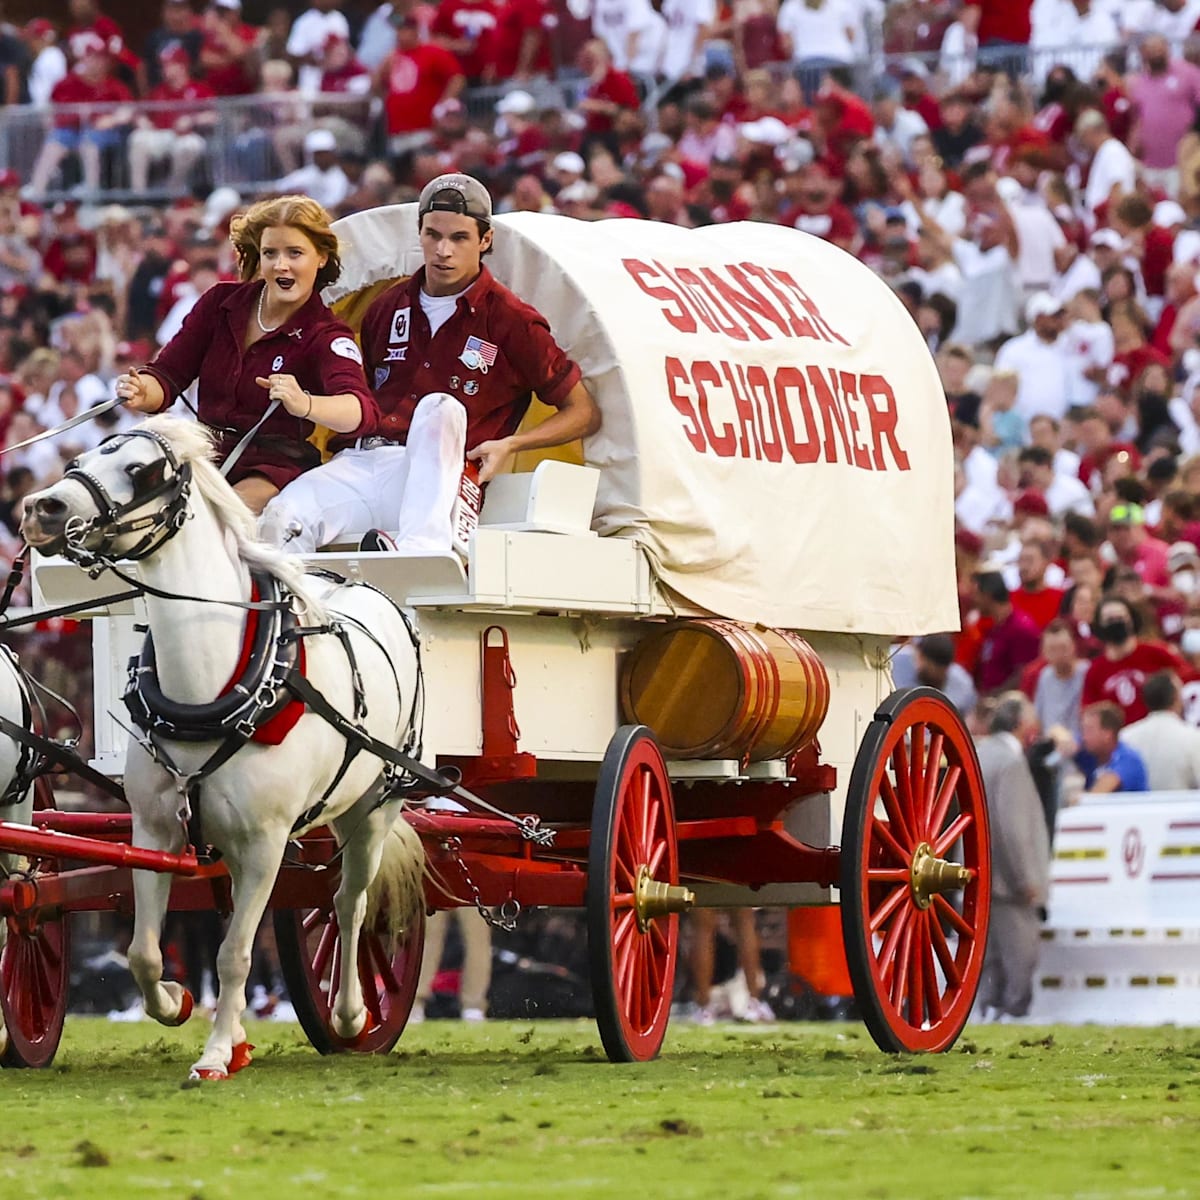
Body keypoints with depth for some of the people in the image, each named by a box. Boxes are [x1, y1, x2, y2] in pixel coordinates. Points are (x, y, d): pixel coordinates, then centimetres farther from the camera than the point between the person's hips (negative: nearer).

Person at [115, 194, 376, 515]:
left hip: (277, 466, -4)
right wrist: (142, 393, -17)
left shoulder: (324, 336, -5)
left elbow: (361, 411, -24)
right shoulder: (221, 302, 10)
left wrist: (304, 404, -47)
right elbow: (168, 373, 9)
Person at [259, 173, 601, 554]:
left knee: (439, 408, -37)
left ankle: (421, 549, -54)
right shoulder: (388, 308, 21)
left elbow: (585, 413, 9)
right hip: (358, 462, 3)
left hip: (436, 480, -3)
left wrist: (510, 445, -6)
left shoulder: (510, 321, 7)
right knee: (282, 517, -29)